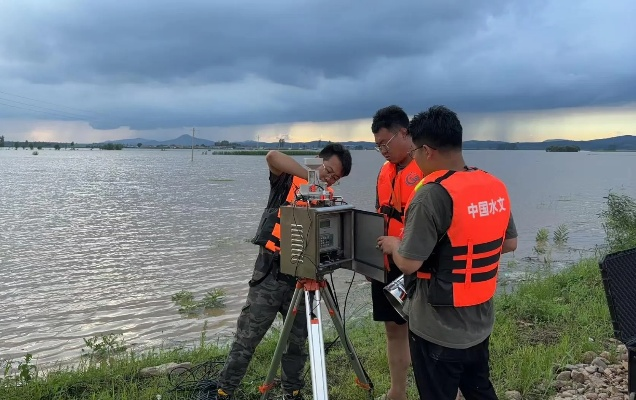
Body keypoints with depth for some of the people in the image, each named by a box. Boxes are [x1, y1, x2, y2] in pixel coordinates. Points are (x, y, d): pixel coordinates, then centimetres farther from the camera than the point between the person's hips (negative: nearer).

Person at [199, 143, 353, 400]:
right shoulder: (288, 181, -1)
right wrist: (309, 176, -24)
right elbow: (273, 157, -20)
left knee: (297, 341, 12)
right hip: (270, 272, -3)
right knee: (246, 338, 2)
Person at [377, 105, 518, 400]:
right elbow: (509, 244, 12)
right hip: (479, 323, 7)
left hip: (438, 329, -7)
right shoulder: (496, 187, 1)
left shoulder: (433, 194, -24)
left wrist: (393, 244, -3)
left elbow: (409, 263, -23)